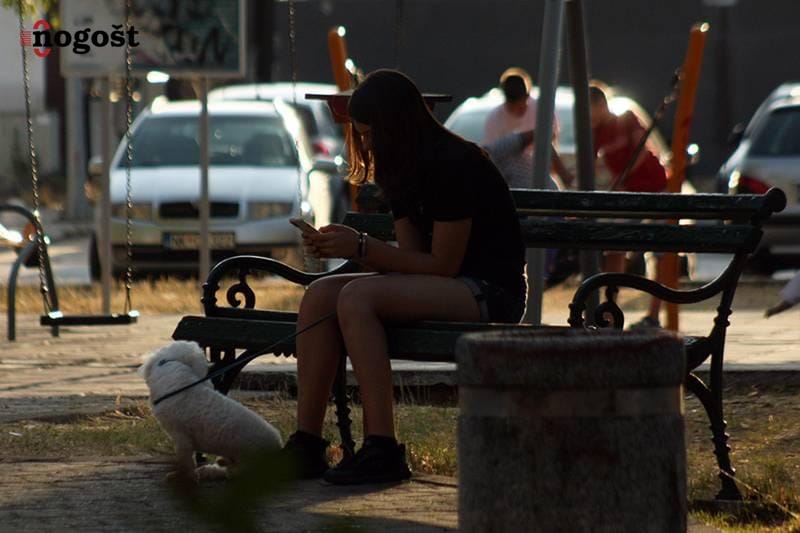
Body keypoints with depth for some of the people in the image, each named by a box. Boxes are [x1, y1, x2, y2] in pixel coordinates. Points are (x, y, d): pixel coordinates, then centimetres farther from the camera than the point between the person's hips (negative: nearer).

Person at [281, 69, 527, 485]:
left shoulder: (455, 165, -16)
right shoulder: (402, 170, 12)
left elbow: (442, 264, -17)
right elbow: (412, 257, 8)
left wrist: (362, 247, -18)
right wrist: (339, 247, -6)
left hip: (490, 294, -9)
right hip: (438, 290, 9)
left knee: (357, 297, -29)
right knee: (319, 295, -11)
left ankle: (382, 451, -31)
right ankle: (306, 445, -16)